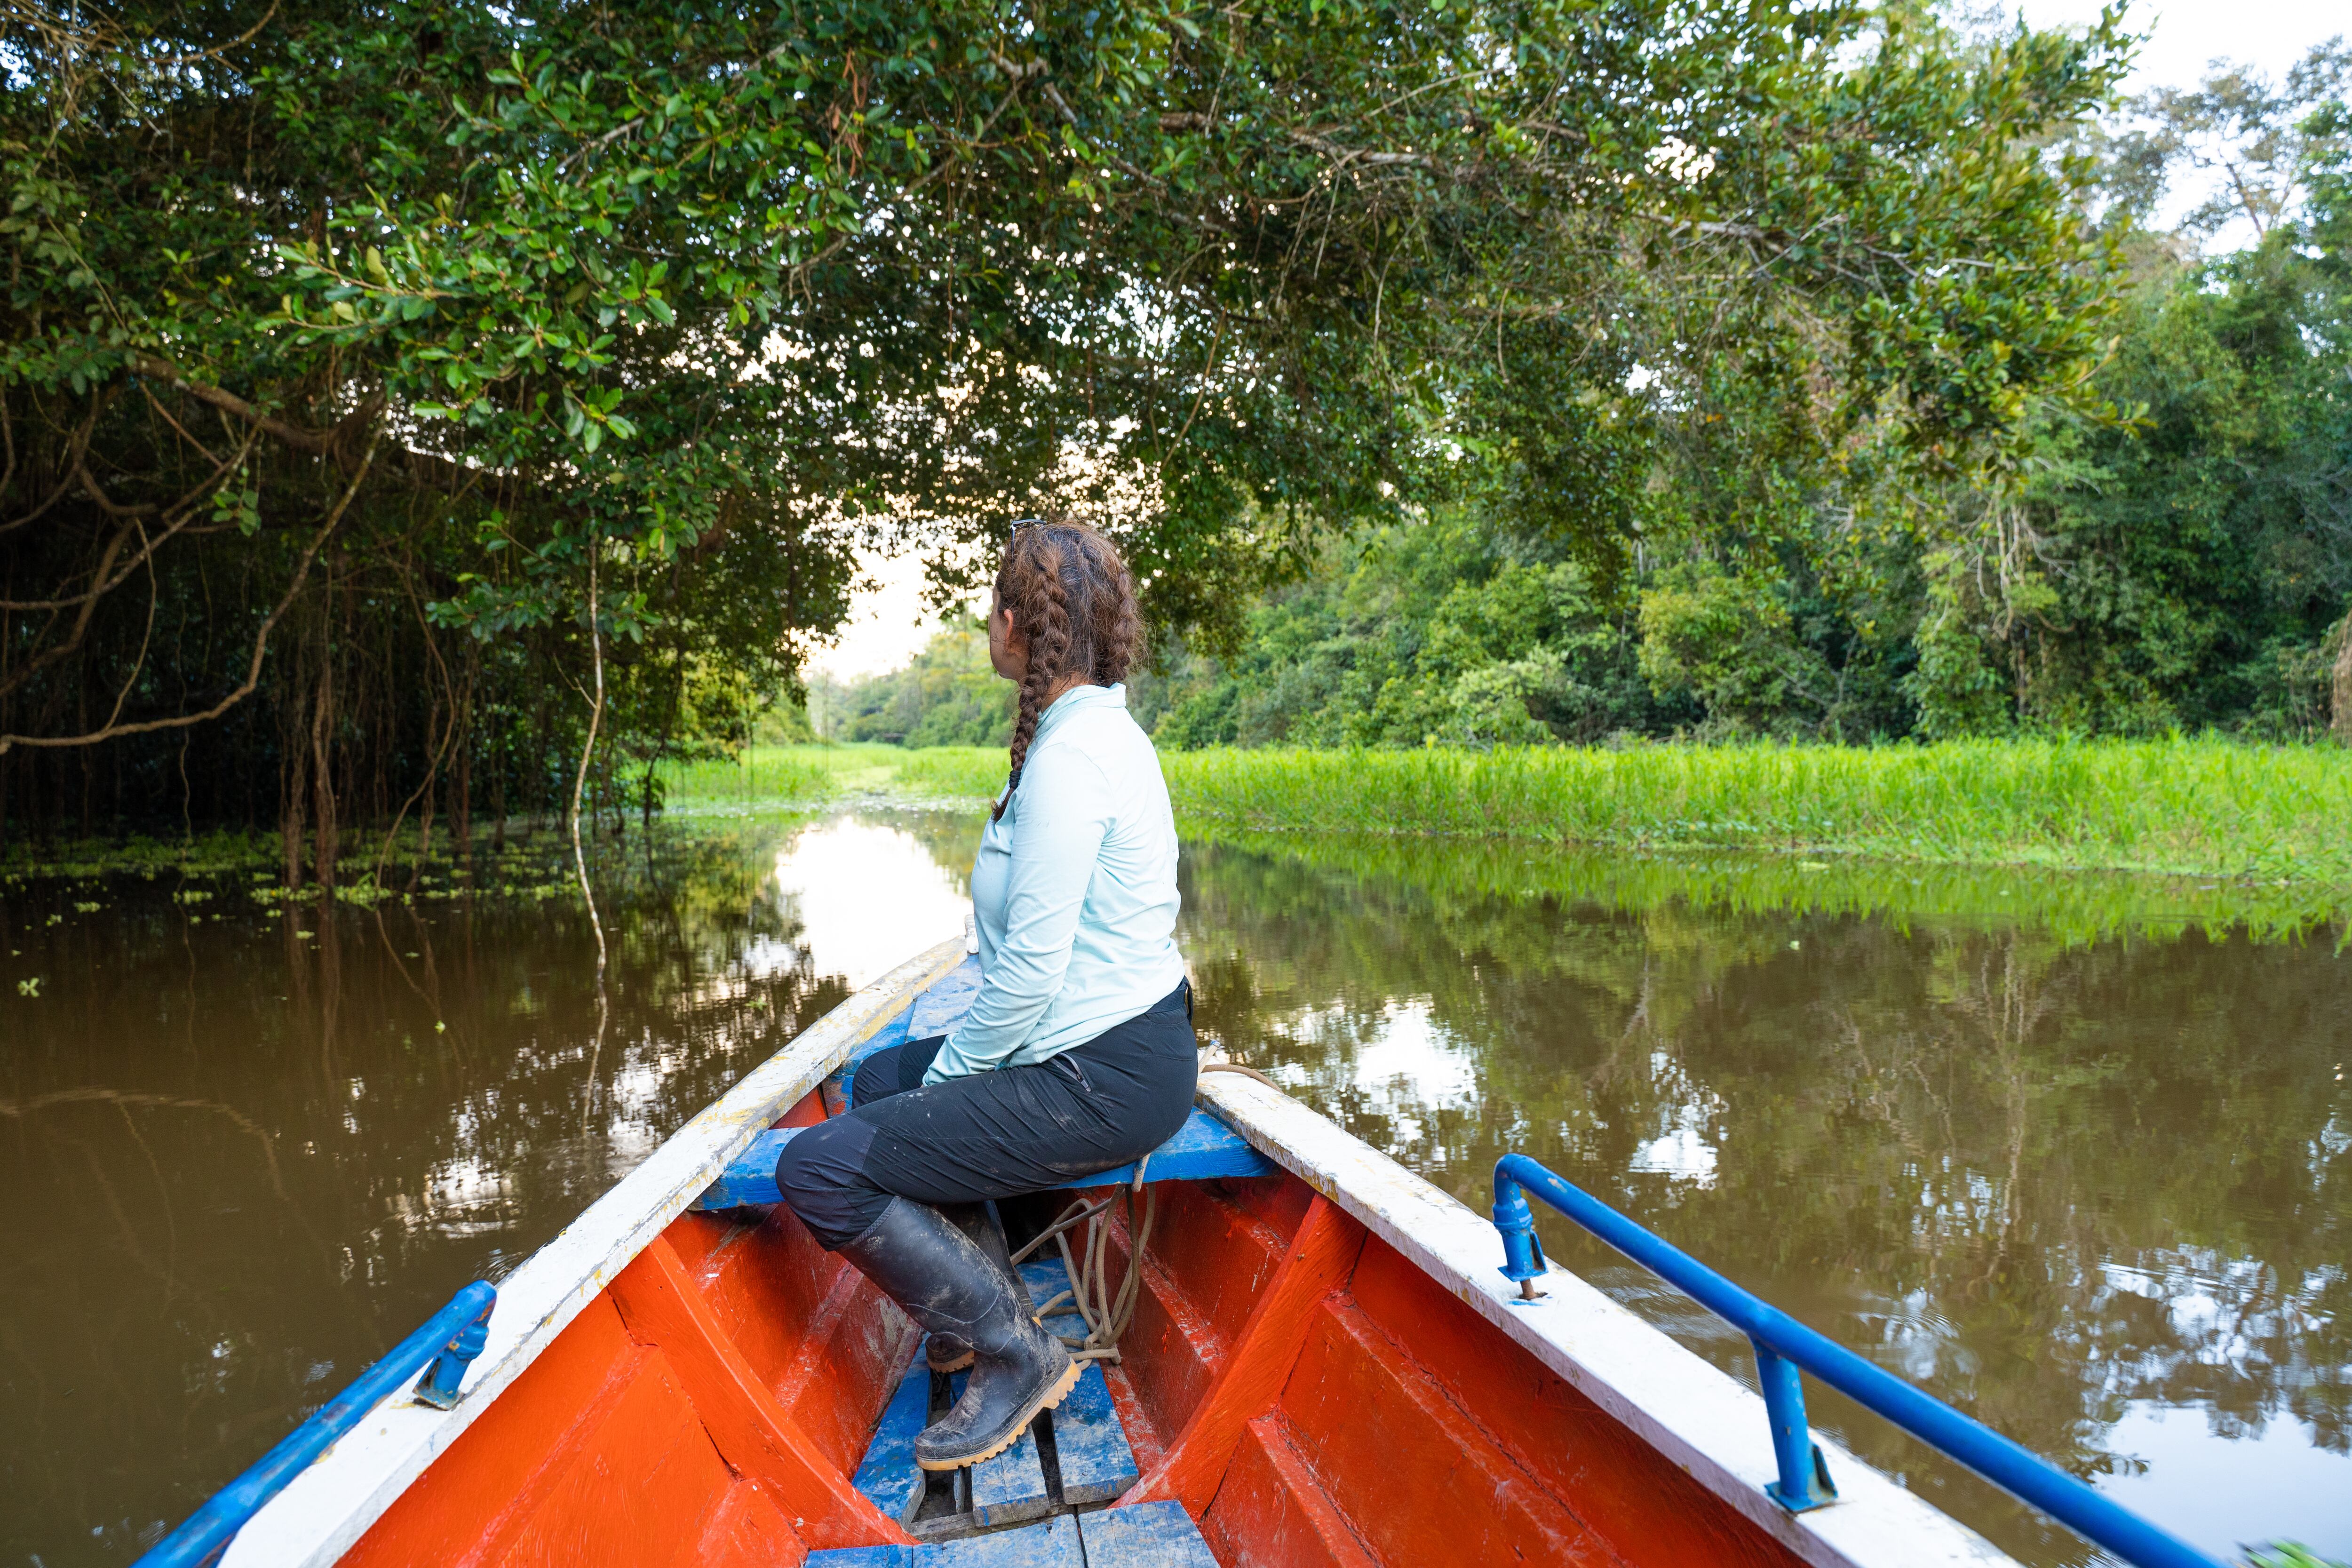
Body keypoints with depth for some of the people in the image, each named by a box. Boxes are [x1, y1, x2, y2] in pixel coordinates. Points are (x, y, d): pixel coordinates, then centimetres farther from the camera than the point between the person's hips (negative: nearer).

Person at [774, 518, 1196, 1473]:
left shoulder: (1070, 755, -21)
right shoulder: (1105, 726, 11)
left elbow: (1032, 967, -23)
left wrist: (948, 1079, -7)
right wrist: (950, 1070, 17)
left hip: (1100, 1083, -11)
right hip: (1117, 1045, 11)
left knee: (819, 1171, -13)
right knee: (877, 1081, 25)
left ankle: (1016, 1355, -1)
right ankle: (986, 1299, 25)